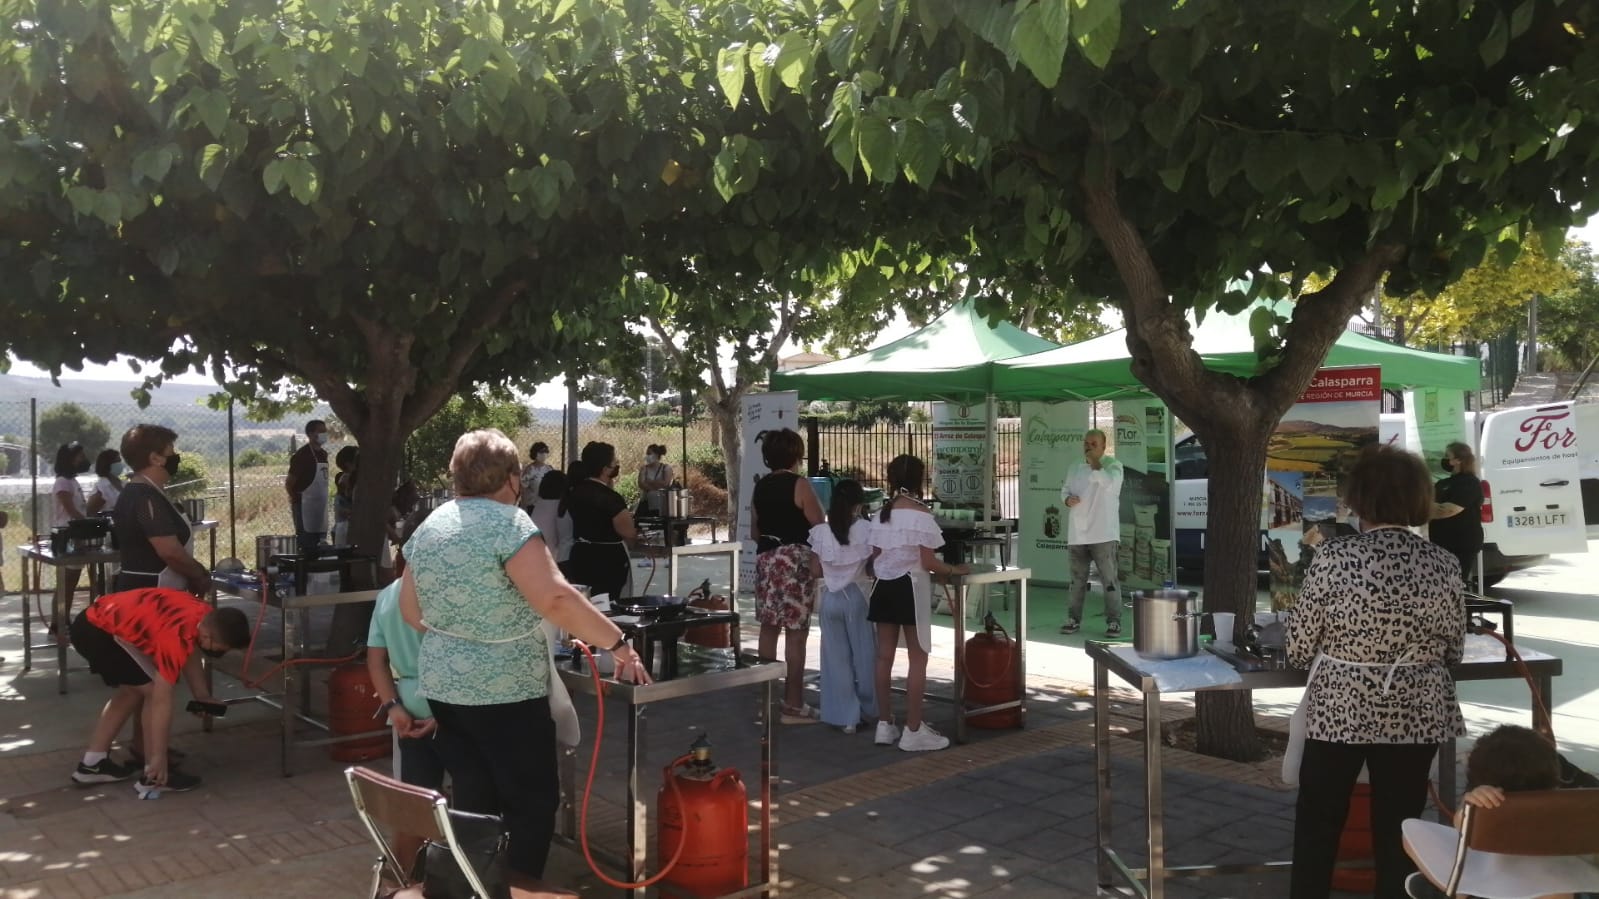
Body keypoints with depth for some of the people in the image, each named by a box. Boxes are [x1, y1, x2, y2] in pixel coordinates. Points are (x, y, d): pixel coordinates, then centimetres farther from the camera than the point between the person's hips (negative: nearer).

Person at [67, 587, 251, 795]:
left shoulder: (205, 615, -3)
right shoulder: (176, 636, -28)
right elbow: (161, 699, -24)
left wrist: (203, 697, 9)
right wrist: (159, 758, -19)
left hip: (93, 621, 10)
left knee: (133, 689, 20)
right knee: (153, 689, -8)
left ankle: (93, 763, 24)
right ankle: (153, 775, -1)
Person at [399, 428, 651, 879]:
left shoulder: (428, 527, 8)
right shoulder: (507, 522, -14)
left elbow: (410, 611, 15)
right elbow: (555, 599, -25)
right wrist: (618, 643, -19)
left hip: (443, 685, 7)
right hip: (504, 690, -7)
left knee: (473, 803, 15)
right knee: (531, 803, 5)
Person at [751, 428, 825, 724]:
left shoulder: (760, 487, 10)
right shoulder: (799, 485, -9)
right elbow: (819, 526, -10)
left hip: (765, 558, 7)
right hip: (795, 559, -7)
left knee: (769, 627, 13)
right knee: (796, 632, -3)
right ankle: (793, 705, 0)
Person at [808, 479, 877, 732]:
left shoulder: (820, 533, -4)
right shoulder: (866, 530, -9)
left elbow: (816, 571, 0)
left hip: (830, 598, 1)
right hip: (856, 596, -1)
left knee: (836, 657, 8)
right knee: (864, 655, 13)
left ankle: (846, 716, 11)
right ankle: (868, 710, 24)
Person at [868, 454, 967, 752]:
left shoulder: (882, 514, 8)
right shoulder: (920, 514, -13)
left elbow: (876, 558, 9)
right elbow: (928, 562, -15)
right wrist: (956, 569, 0)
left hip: (884, 587, 7)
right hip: (910, 588, -7)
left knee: (885, 656, 10)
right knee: (918, 658, -1)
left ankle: (885, 725, 16)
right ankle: (913, 731, 1)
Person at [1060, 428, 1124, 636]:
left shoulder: (1113, 465, -3)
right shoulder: (1075, 468, 14)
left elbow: (1110, 483, -22)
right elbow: (1065, 489, 17)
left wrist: (1095, 463, -13)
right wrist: (1067, 499, -5)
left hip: (1103, 533, -5)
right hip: (1077, 533, 5)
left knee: (1109, 579, -4)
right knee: (1077, 579, 12)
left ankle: (1114, 621, 3)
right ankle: (1074, 619, 20)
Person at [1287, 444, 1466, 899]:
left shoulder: (1333, 557, -14)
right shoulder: (1444, 564, -5)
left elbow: (1299, 648, -10)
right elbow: (1453, 650, 5)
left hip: (1338, 712, -2)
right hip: (1416, 718, 3)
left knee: (1317, 827, 13)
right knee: (1398, 830, 15)